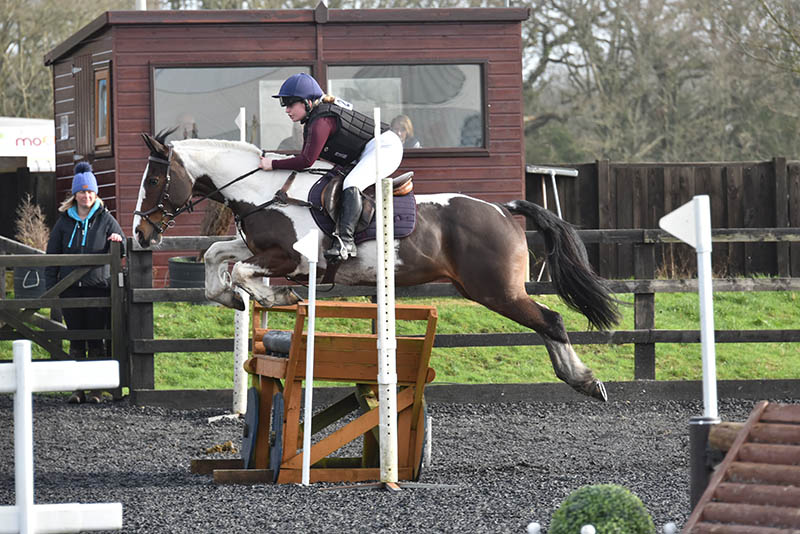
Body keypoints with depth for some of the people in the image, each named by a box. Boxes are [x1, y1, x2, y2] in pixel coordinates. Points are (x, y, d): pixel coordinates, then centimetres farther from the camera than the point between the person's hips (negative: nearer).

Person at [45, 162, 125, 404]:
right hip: (71, 288, 2)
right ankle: (78, 388, 9)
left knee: (96, 340, -1)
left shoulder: (105, 219, 4)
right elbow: (52, 255, 12)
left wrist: (118, 241, -15)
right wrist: (50, 286, 4)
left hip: (97, 286, -2)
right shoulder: (65, 221, 9)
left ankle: (97, 389, 3)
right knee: (76, 340, 4)